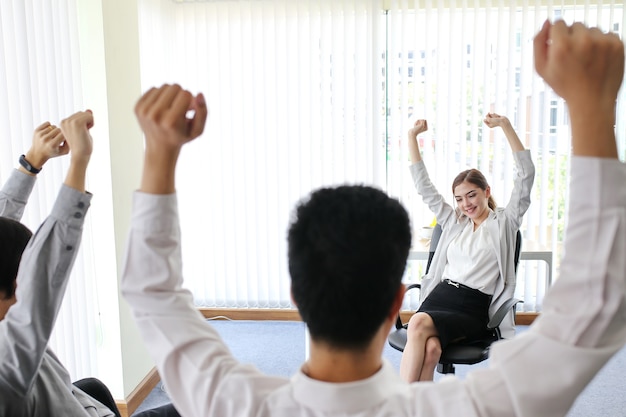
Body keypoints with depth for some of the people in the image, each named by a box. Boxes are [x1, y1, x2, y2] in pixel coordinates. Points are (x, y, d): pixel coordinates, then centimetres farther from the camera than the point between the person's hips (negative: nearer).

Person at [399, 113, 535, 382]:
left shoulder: (504, 222, 10)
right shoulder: (453, 222, 22)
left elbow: (526, 175, -1)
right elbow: (423, 185, 22)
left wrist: (505, 125, -7)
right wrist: (412, 136, 20)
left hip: (473, 310, -3)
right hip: (438, 297, 4)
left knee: (419, 324, -33)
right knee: (430, 349, -32)